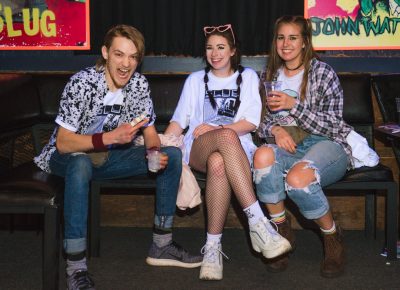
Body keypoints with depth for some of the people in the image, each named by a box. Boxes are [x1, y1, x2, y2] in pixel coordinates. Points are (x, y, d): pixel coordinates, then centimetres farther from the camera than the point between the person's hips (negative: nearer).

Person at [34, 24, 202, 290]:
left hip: (108, 156, 6)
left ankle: (161, 246, 0)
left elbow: (149, 129, 4)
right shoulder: (82, 83, -24)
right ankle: (76, 268, -34)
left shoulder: (139, 84, -7)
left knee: (172, 155, -7)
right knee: (81, 164, -41)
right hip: (68, 157, -6)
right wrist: (110, 137, -37)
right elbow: (63, 143, -25)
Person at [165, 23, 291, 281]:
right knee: (227, 137, -39)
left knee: (218, 163, -41)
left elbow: (251, 122, 6)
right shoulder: (195, 80, 22)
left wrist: (215, 128, -7)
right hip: (198, 150, 0)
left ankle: (213, 246, -35)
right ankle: (258, 222, -47)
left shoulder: (248, 77, 18)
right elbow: (179, 121, 13)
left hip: (235, 148, 0)